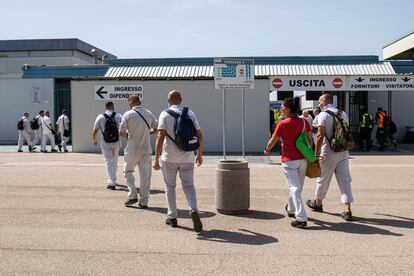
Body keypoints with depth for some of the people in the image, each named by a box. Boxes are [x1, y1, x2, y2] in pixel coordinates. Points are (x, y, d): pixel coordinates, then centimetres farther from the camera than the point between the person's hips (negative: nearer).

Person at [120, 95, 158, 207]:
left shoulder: (128, 114, -8)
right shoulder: (149, 113, 3)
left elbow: (121, 132, -11)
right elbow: (156, 128, 11)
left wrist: (128, 134, 10)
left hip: (132, 149, -3)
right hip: (146, 149, 3)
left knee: (128, 171, 17)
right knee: (145, 175, 8)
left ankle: (133, 195, 9)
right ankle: (144, 201, 10)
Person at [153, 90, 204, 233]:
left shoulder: (165, 114, -4)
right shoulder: (190, 113, 6)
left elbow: (160, 137, -13)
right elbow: (199, 136, 5)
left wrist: (156, 159, -11)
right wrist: (200, 154, 17)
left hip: (169, 158, -2)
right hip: (187, 158, 2)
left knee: (170, 186, 14)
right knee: (188, 185, 8)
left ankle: (172, 217, 17)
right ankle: (193, 209, -17)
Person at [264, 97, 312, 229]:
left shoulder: (282, 124, -12)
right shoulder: (304, 122, 1)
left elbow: (273, 141, -1)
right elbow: (310, 140, 8)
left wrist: (267, 150, 18)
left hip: (289, 160, -5)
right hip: (303, 160, 5)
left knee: (294, 188, -4)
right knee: (298, 187, 20)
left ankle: (301, 219, -11)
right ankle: (291, 209, 43)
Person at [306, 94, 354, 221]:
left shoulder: (323, 115, -10)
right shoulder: (343, 114, 10)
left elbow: (320, 135, -17)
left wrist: (316, 154, -15)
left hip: (329, 152, -5)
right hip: (344, 152, 5)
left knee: (323, 178, 12)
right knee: (345, 179, 4)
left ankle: (318, 203, 31)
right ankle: (347, 210, -1)